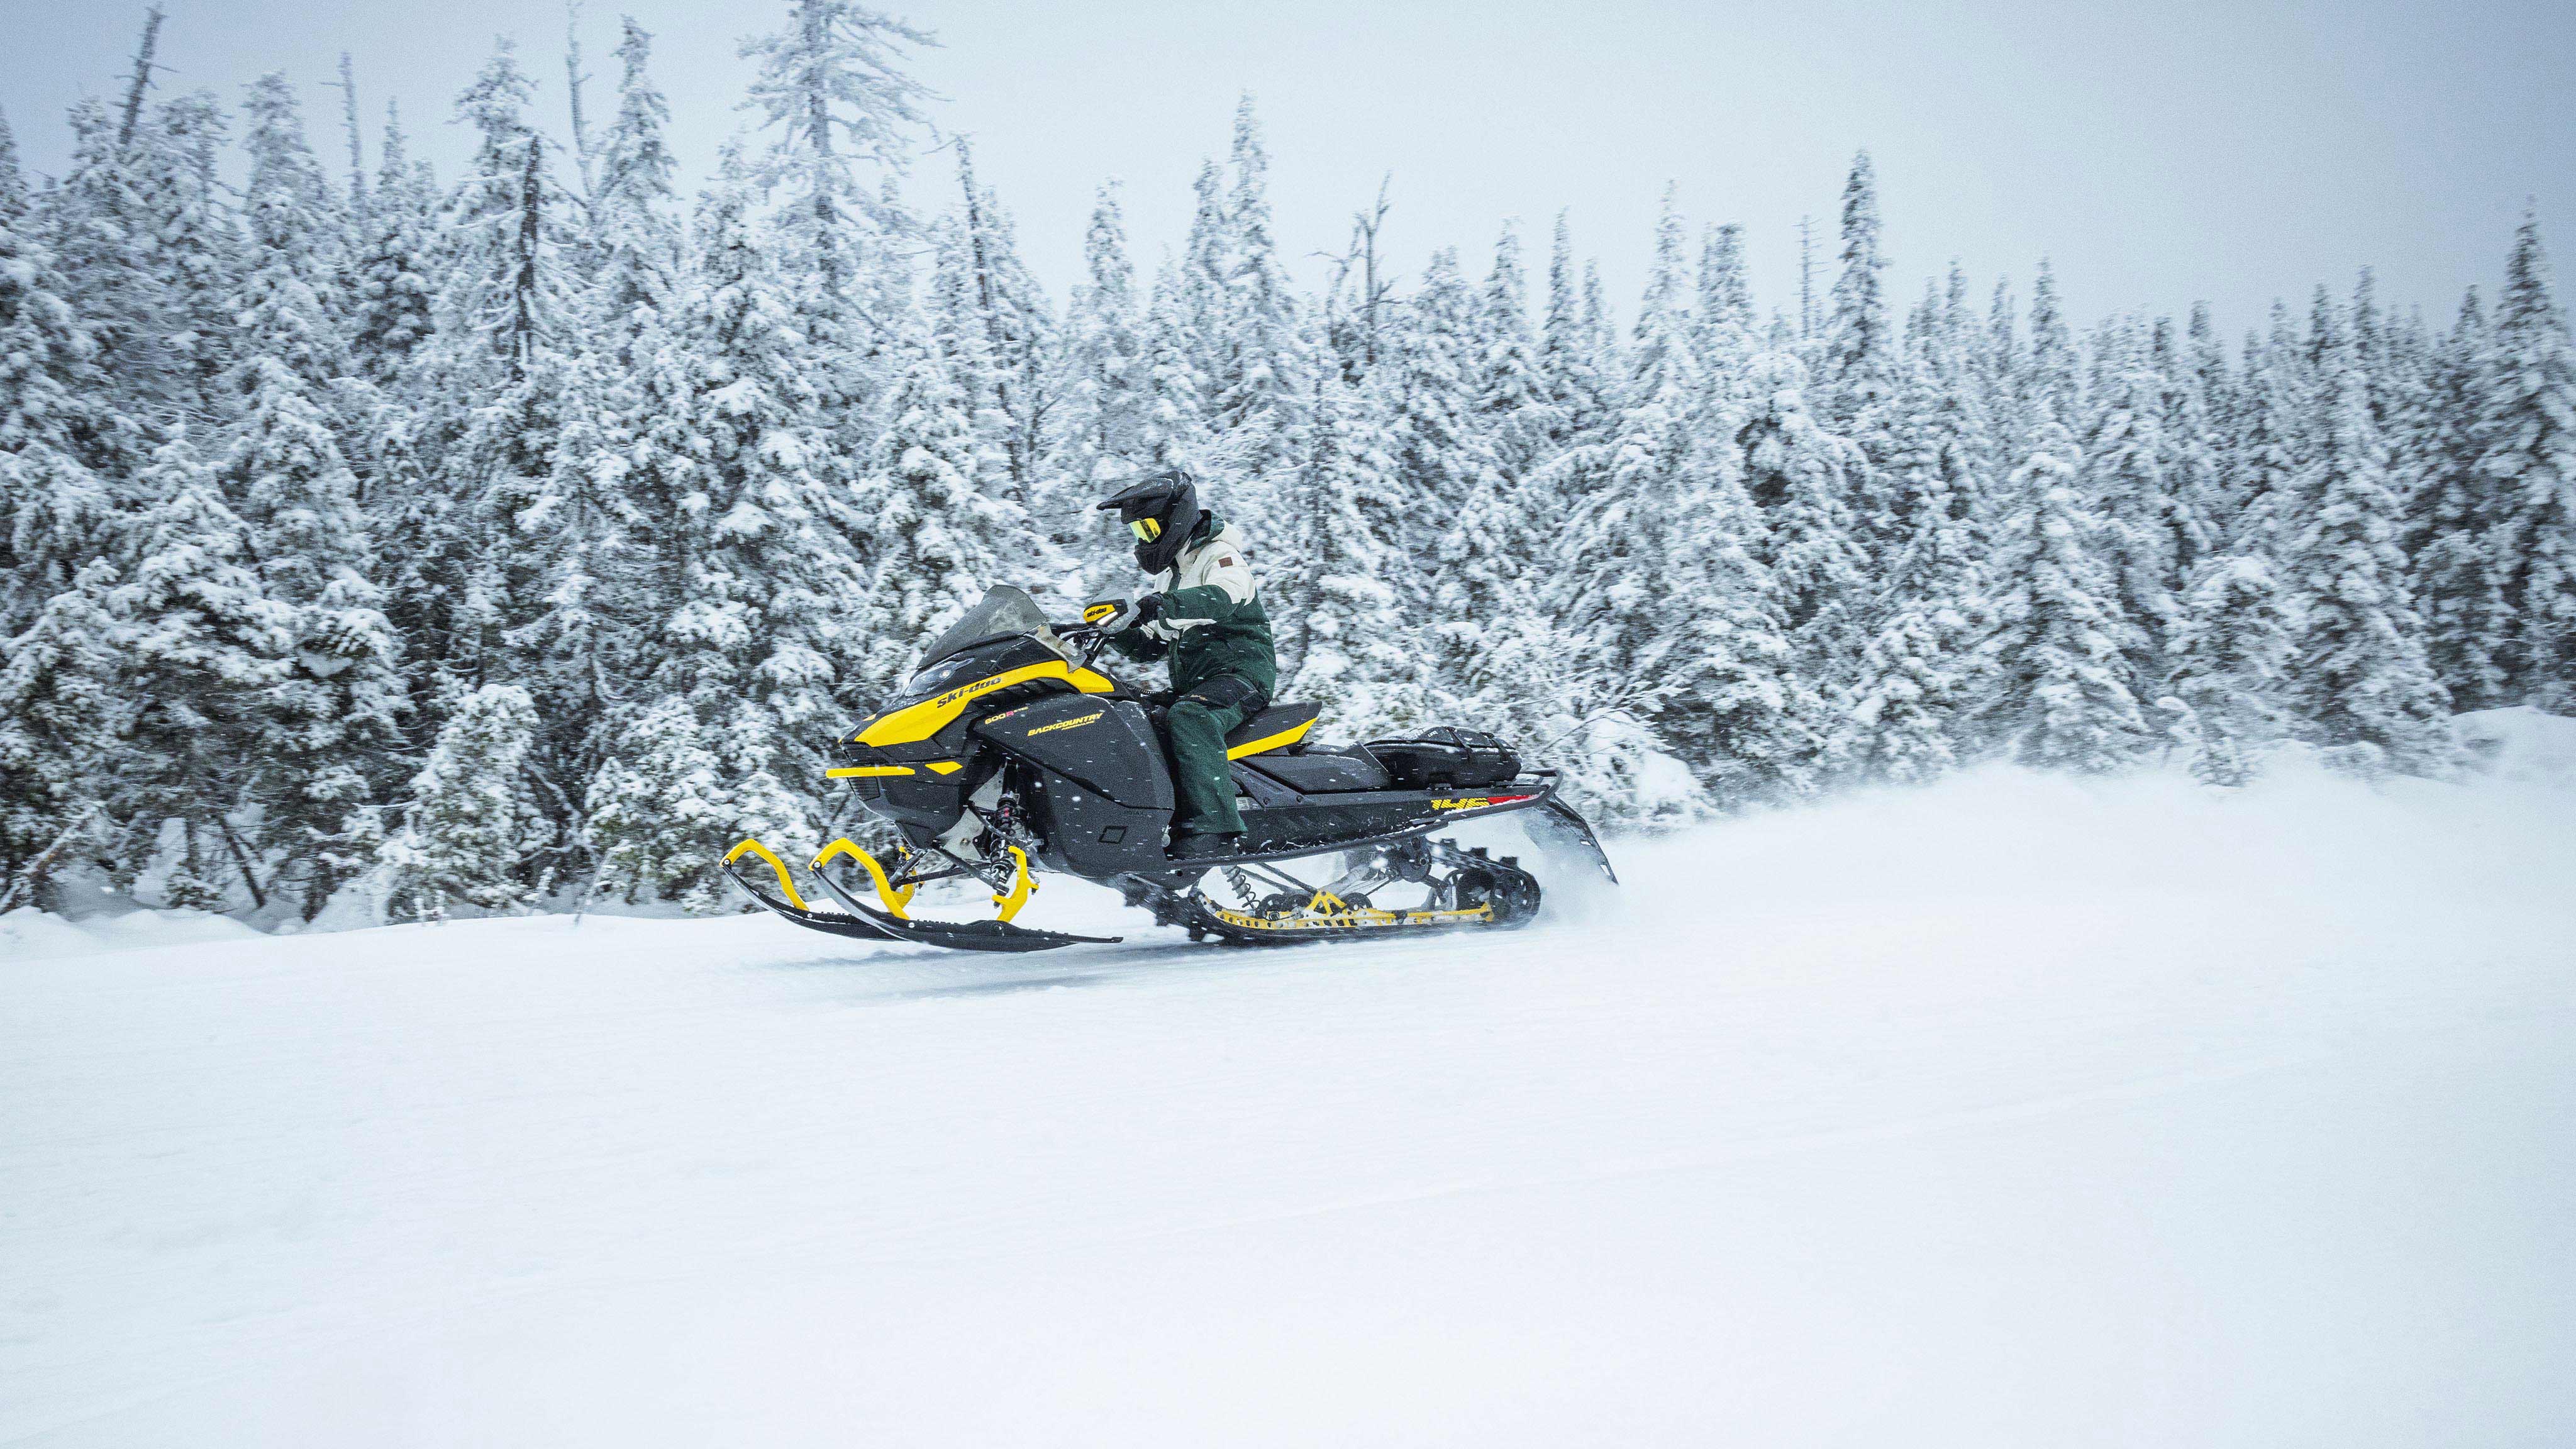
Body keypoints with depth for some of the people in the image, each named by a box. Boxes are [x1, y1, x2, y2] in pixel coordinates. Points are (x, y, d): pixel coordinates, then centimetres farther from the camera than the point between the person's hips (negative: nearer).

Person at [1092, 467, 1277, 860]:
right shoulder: (1170, 576, 24)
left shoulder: (1221, 555, -3)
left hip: (1241, 670, -9)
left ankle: (1211, 828, -46)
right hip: (1190, 683, 9)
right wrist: (1117, 630, 2)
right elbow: (1153, 646, 22)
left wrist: (1161, 607, -44)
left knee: (1187, 719, -37)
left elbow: (1220, 598, -28)